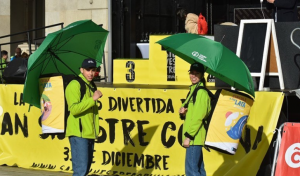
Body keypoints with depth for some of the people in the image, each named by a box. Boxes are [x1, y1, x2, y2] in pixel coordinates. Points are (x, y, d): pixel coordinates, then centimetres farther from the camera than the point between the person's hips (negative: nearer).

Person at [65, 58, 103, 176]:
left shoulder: (91, 86, 18)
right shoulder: (74, 85, -11)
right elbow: (74, 109, -23)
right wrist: (93, 99, -25)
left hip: (89, 134, 9)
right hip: (79, 134, -9)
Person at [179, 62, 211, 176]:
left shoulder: (201, 92, -13)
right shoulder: (193, 90, 18)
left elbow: (198, 117, -19)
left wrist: (188, 136, -20)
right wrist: (182, 111, 1)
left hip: (195, 137, -10)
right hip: (195, 137, 10)